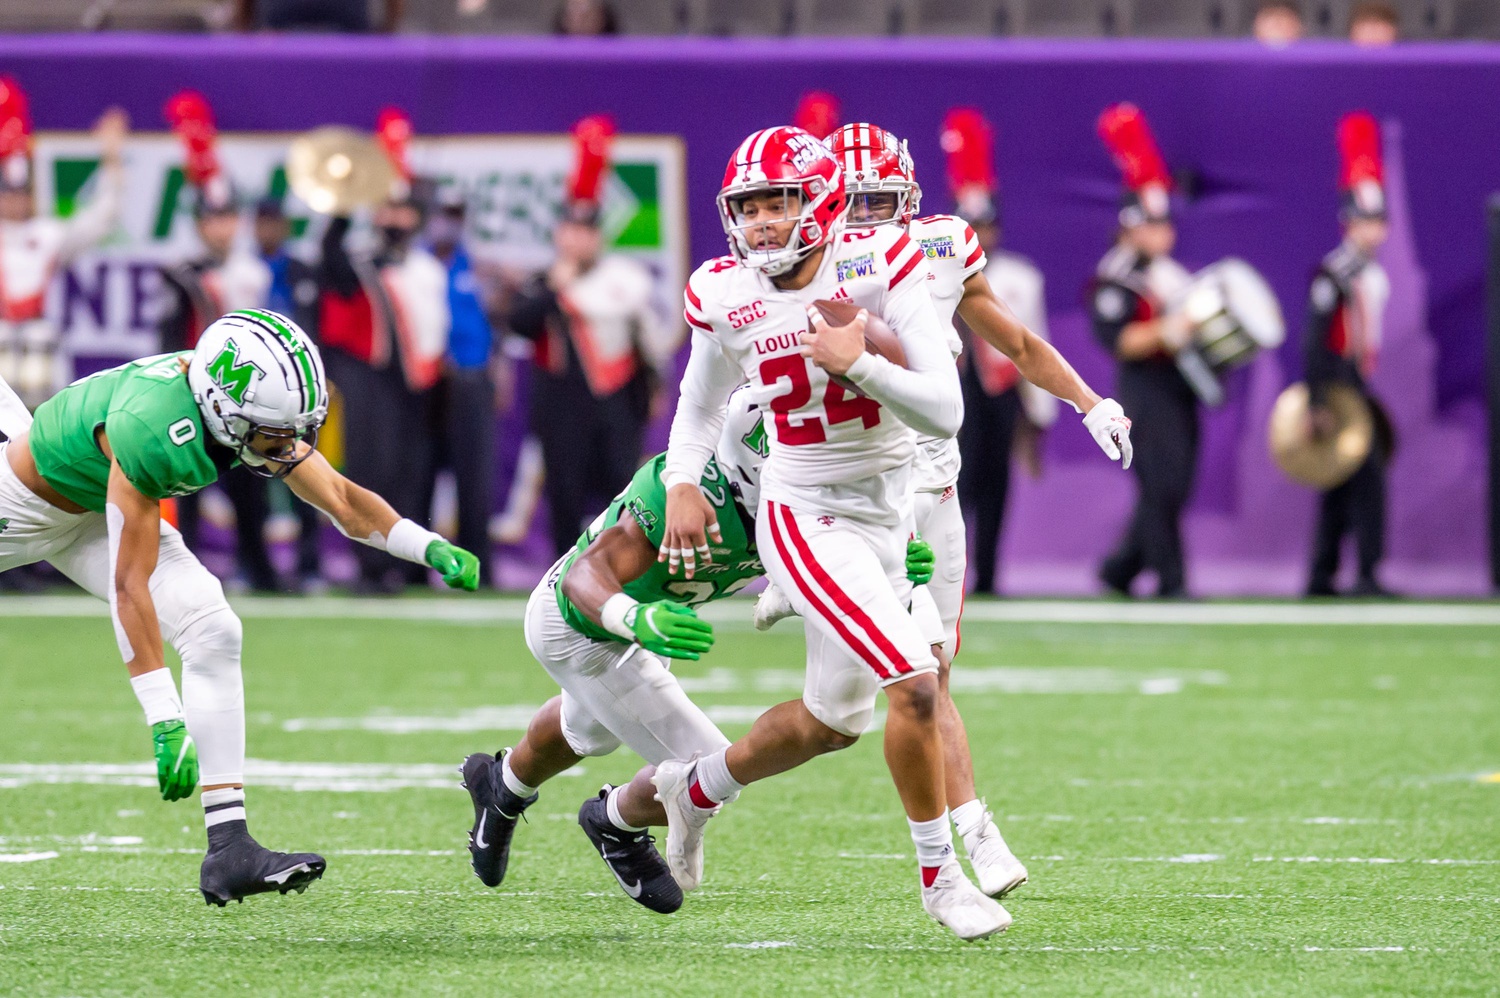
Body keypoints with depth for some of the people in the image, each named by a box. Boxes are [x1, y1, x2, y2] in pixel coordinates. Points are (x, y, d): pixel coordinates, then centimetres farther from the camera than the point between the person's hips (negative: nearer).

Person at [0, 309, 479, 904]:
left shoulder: (253, 406, -20)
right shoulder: (148, 430, -41)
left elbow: (340, 498, -8)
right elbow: (129, 585, -38)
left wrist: (432, 548, -24)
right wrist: (165, 722, -39)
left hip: (90, 516, 6)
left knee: (212, 633, -9)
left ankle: (229, 849, -12)